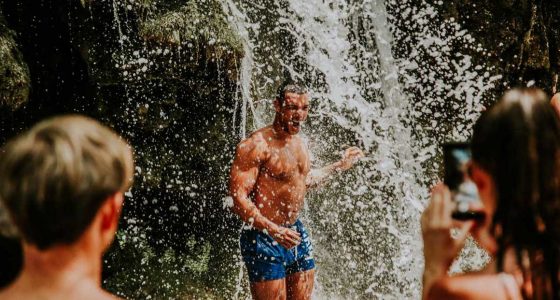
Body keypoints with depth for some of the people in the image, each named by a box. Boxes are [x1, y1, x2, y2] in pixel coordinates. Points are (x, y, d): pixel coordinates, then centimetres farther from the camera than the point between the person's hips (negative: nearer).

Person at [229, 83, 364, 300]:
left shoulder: (299, 143, 10)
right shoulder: (256, 145, -17)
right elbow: (238, 198, -22)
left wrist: (339, 166, 30)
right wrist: (273, 230, -32)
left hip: (295, 234, 8)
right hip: (264, 239, -8)